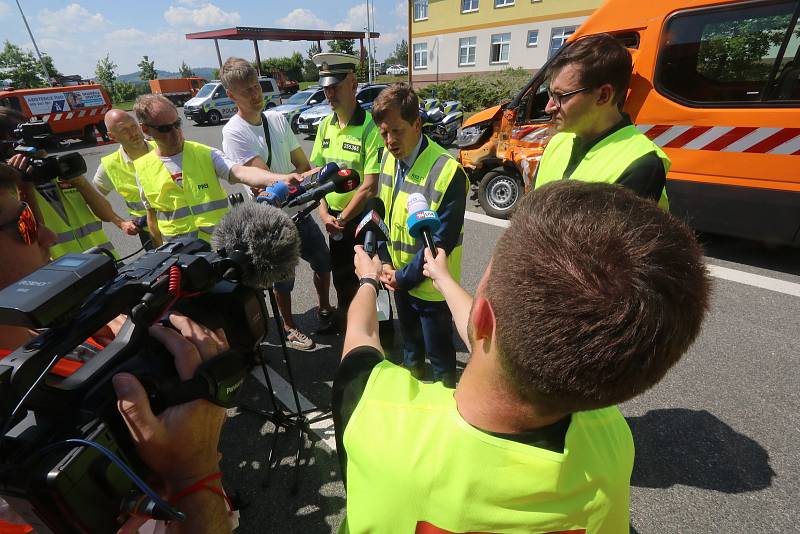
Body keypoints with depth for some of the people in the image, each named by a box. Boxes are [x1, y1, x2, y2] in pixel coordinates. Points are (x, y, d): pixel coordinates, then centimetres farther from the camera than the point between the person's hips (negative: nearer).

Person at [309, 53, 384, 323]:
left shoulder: (370, 126, -18)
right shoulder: (325, 124, 4)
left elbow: (370, 186, -22)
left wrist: (342, 219, -14)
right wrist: (324, 213, -5)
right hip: (334, 219, 7)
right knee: (341, 275, 23)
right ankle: (346, 321, 47)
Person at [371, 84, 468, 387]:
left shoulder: (448, 172, -25)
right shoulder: (389, 157, -1)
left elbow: (441, 242, -22)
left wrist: (403, 276, -15)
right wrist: (385, 263, -3)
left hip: (430, 285, -7)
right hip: (399, 277, 7)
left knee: (438, 353, 14)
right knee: (409, 339, 30)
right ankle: (410, 378, 57)